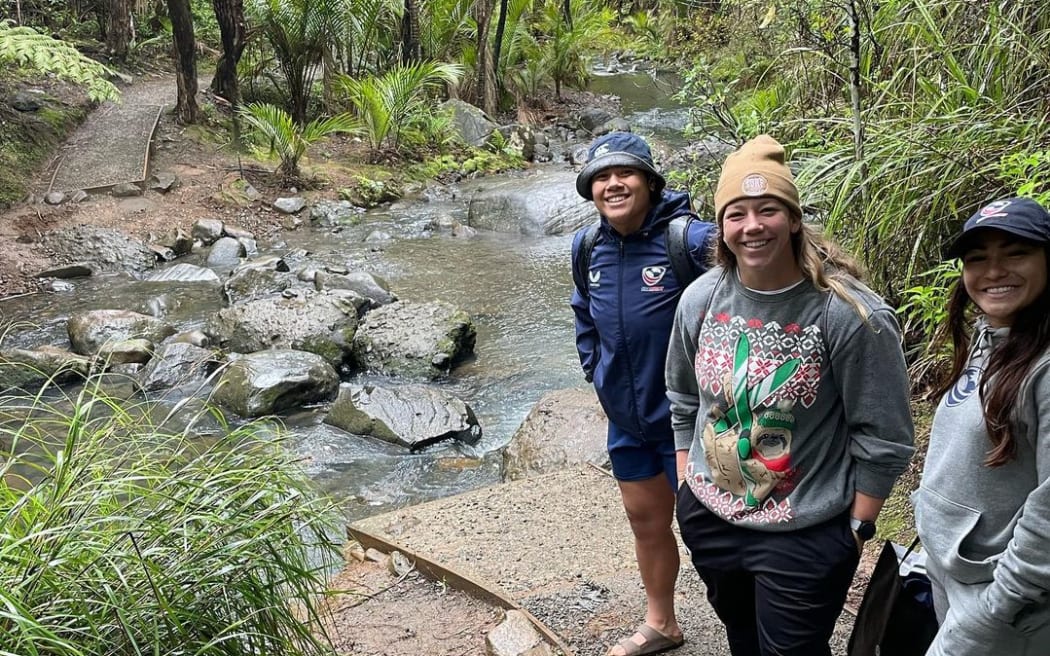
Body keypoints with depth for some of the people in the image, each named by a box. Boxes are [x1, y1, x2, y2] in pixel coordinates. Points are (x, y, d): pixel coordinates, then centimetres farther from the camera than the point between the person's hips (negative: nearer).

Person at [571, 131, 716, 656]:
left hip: (686, 420, -6)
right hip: (625, 420, 6)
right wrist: (596, 372, 11)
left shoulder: (691, 240, -22)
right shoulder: (589, 249, 0)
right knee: (645, 521, 22)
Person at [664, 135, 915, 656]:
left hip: (806, 536, -5)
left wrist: (856, 528, -10)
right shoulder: (700, 298, -5)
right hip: (707, 519, 5)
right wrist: (686, 484, 9)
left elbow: (884, 438, -14)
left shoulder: (851, 314, -21)